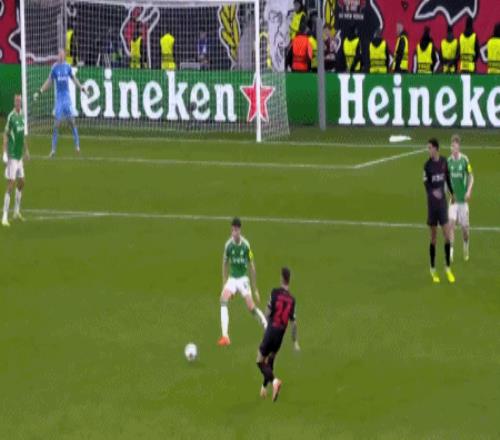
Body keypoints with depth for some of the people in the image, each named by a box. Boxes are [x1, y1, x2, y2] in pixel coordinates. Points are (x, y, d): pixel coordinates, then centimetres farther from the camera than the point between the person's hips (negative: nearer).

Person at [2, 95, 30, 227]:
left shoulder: (22, 115, 8)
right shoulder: (11, 116, -14)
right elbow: (5, 135, -13)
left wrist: (26, 150, 24)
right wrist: (5, 153, -20)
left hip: (19, 156, 8)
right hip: (12, 156, -8)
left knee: (21, 183, 17)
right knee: (11, 185, -10)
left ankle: (17, 211, 33)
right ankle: (5, 217, -8)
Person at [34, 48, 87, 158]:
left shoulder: (67, 67, 3)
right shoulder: (54, 67, -1)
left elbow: (73, 78, 17)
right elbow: (49, 81, 7)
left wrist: (81, 88, 15)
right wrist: (40, 92, 3)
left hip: (67, 96, 1)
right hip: (59, 96, -1)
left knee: (72, 121, -2)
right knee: (57, 123, -4)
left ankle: (77, 145, 9)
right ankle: (53, 149, 1)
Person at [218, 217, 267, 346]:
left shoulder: (246, 245, -13)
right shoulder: (228, 245, -6)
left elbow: (252, 267, -4)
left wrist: (255, 289, 0)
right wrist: (224, 284, 9)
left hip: (243, 279, -2)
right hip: (232, 279, 2)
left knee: (251, 307, -11)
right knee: (223, 299, -24)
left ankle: (267, 326, 18)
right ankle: (225, 336, -30)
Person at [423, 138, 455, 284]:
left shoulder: (444, 162, 2)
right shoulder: (427, 165, -8)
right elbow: (426, 184, -16)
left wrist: (452, 194, 27)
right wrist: (433, 192, -36)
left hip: (443, 202, 3)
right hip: (432, 202, -3)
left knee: (447, 235, -1)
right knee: (433, 237, 4)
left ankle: (448, 268, 11)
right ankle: (433, 269, 15)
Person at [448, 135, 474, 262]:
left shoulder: (465, 160, -7)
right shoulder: (449, 161, 0)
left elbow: (471, 176, 0)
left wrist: (469, 191, -13)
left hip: (463, 198, -1)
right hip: (452, 198, 1)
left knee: (464, 227, 6)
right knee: (451, 223, -14)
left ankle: (466, 247, 35)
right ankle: (451, 252, -14)